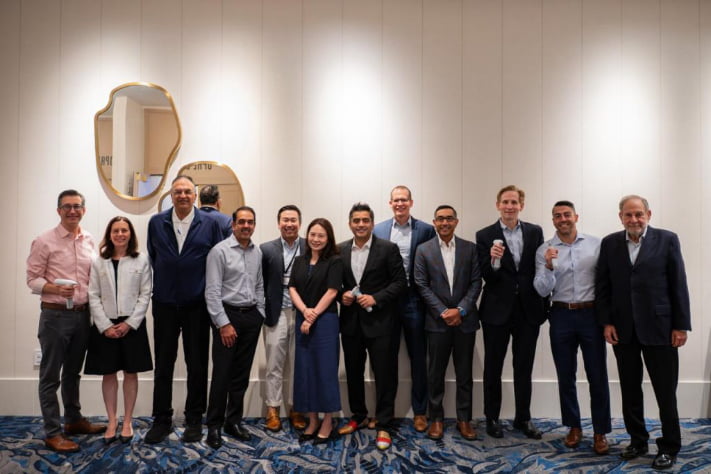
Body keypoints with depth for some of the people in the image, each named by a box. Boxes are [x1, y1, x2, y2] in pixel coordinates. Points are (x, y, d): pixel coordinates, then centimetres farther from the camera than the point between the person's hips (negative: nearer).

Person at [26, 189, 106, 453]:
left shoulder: (89, 241, 7)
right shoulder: (44, 241, -8)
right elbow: (32, 279, -9)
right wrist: (54, 288, -26)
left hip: (82, 314, 5)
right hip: (55, 315, -5)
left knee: (73, 372, 19)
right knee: (50, 376, 4)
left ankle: (74, 420, 32)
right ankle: (52, 432, 13)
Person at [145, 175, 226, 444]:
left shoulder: (210, 223, -1)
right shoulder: (156, 222, 4)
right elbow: (153, 257, 14)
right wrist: (164, 283, 14)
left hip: (197, 305, -1)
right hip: (165, 304, 2)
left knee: (197, 365, 7)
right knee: (163, 364, 9)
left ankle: (194, 420, 21)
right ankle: (162, 420, 22)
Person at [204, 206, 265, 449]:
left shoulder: (257, 252, 9)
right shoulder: (220, 251, -9)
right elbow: (212, 292, -13)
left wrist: (260, 315, 9)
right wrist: (224, 323, -16)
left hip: (251, 315, 6)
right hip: (227, 314, -5)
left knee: (242, 373, 12)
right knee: (222, 373, -1)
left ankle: (234, 421, 24)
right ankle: (214, 426, 13)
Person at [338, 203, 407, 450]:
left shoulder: (388, 248, -5)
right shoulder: (340, 250, 6)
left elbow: (400, 282, -7)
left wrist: (376, 298, -16)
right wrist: (341, 296, -7)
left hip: (379, 321, -4)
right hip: (350, 321, 4)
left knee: (384, 374, 2)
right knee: (353, 372, 15)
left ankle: (383, 426, 14)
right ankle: (358, 416, 34)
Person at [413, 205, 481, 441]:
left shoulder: (470, 248, 4)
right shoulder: (424, 250, 2)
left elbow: (476, 282, 0)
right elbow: (422, 285, -2)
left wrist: (460, 310, -10)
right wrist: (443, 312, -10)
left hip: (465, 319, 1)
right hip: (437, 320, -1)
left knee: (464, 373, 9)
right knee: (436, 373, 6)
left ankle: (464, 419, 20)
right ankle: (436, 418, 19)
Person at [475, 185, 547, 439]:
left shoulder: (535, 232, 3)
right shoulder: (485, 236, -4)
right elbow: (487, 277, -9)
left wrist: (544, 303, 1)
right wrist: (493, 260, -30)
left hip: (528, 310, 2)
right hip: (497, 311, -2)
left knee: (524, 368, 13)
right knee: (493, 368, 9)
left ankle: (523, 418, 28)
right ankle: (492, 418, 24)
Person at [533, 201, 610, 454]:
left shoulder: (596, 244, 0)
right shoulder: (544, 250, 0)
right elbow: (543, 290, -4)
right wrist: (548, 266, -21)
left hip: (592, 313, -1)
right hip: (561, 316, 1)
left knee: (597, 376, 3)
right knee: (566, 376, 11)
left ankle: (600, 432, 18)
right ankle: (574, 427, 27)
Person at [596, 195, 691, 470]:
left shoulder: (667, 240, -2)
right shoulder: (610, 243, 5)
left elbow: (678, 285, -2)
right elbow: (602, 285, 4)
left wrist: (681, 325, -5)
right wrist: (606, 322, -3)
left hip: (659, 328, -2)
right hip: (623, 330, 3)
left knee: (666, 392, 6)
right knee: (630, 390, 12)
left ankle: (669, 447, 21)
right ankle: (637, 440, 27)